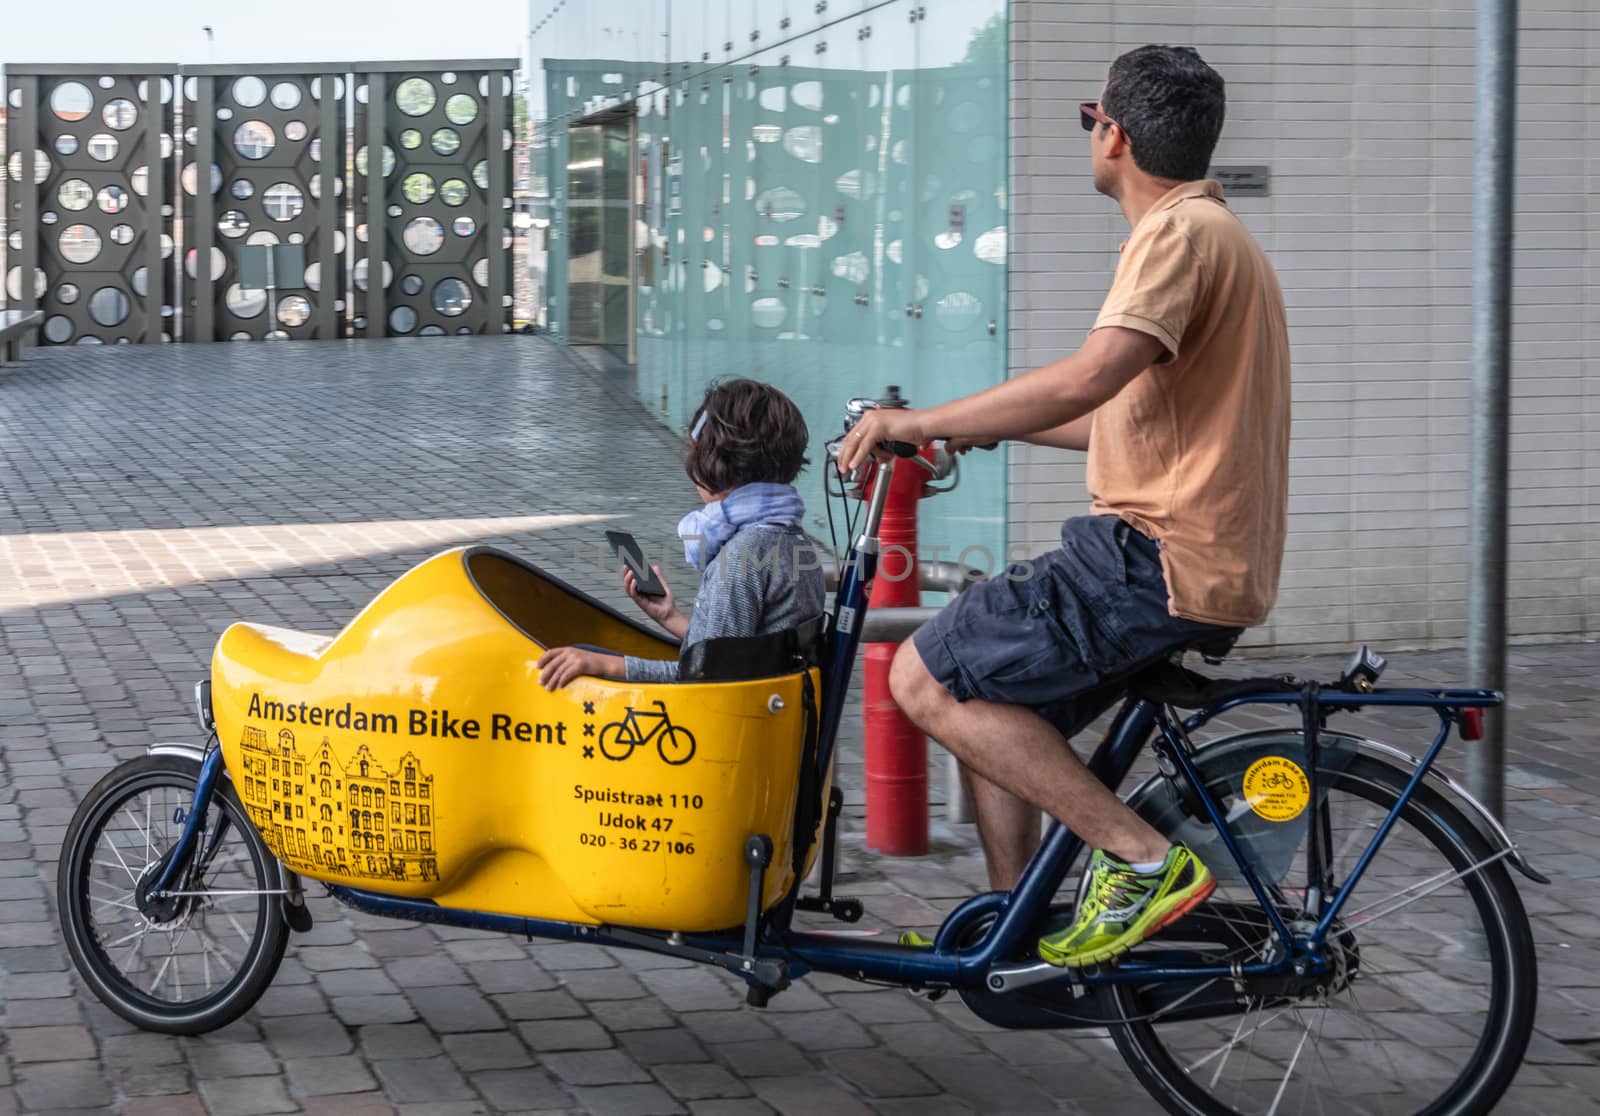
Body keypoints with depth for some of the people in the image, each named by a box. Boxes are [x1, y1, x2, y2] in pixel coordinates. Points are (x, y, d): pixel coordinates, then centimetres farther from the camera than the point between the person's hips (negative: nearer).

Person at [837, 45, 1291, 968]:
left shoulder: (1183, 234, -13)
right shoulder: (1213, 233, 21)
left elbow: (1088, 379, -28)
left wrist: (917, 423, -20)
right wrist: (994, 428, 26)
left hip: (1162, 560, -11)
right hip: (1200, 558, 11)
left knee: (927, 679, -11)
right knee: (985, 696, 19)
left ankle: (1142, 859, -11)